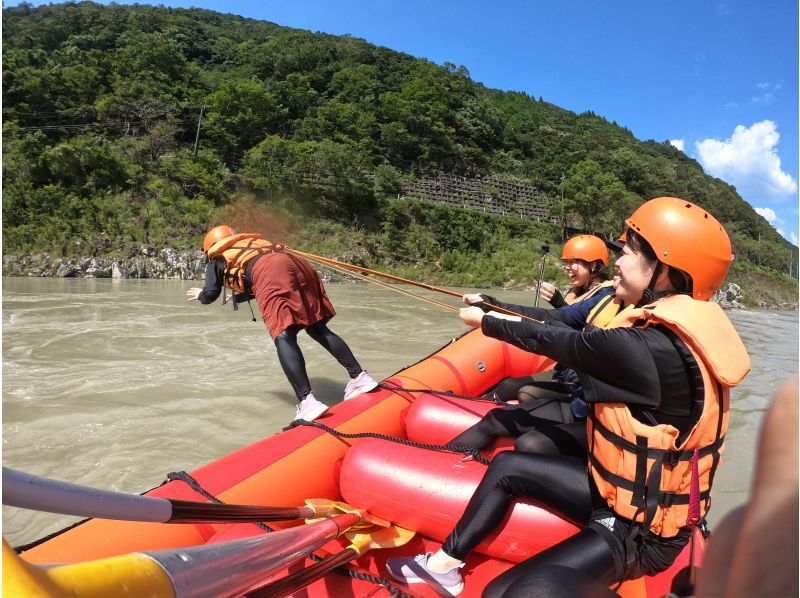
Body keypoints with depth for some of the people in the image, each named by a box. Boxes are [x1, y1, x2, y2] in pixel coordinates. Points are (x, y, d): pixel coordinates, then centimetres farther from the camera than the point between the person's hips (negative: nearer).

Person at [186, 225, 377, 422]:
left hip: (270, 273, -6)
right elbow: (254, 289, 51)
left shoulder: (216, 259, 28)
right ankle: (359, 376, 8)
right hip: (298, 264, 6)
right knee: (317, 328, 14)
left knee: (284, 336, -14)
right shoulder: (251, 241, 44)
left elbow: (211, 295, 23)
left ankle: (307, 401, -29)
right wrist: (236, 297, 67)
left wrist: (200, 294, 45)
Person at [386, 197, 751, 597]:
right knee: (507, 466, 14)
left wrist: (485, 323, 1)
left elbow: (553, 341, -15)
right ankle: (444, 564, 25)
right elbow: (576, 333, 7)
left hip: (639, 529, -9)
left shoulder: (647, 348, -28)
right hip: (621, 487, 9)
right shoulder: (673, 330, -2)